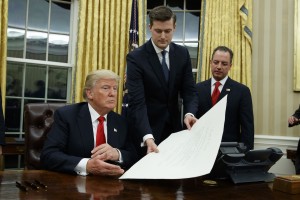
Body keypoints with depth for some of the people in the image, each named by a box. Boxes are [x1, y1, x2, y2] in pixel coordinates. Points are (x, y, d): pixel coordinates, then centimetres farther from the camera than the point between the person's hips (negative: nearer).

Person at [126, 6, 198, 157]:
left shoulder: (182, 54, -2)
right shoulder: (136, 58, -17)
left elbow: (189, 90, -3)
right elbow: (137, 102, -25)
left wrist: (189, 113, -25)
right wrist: (148, 137, -39)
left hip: (174, 126, 4)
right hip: (146, 128, -4)